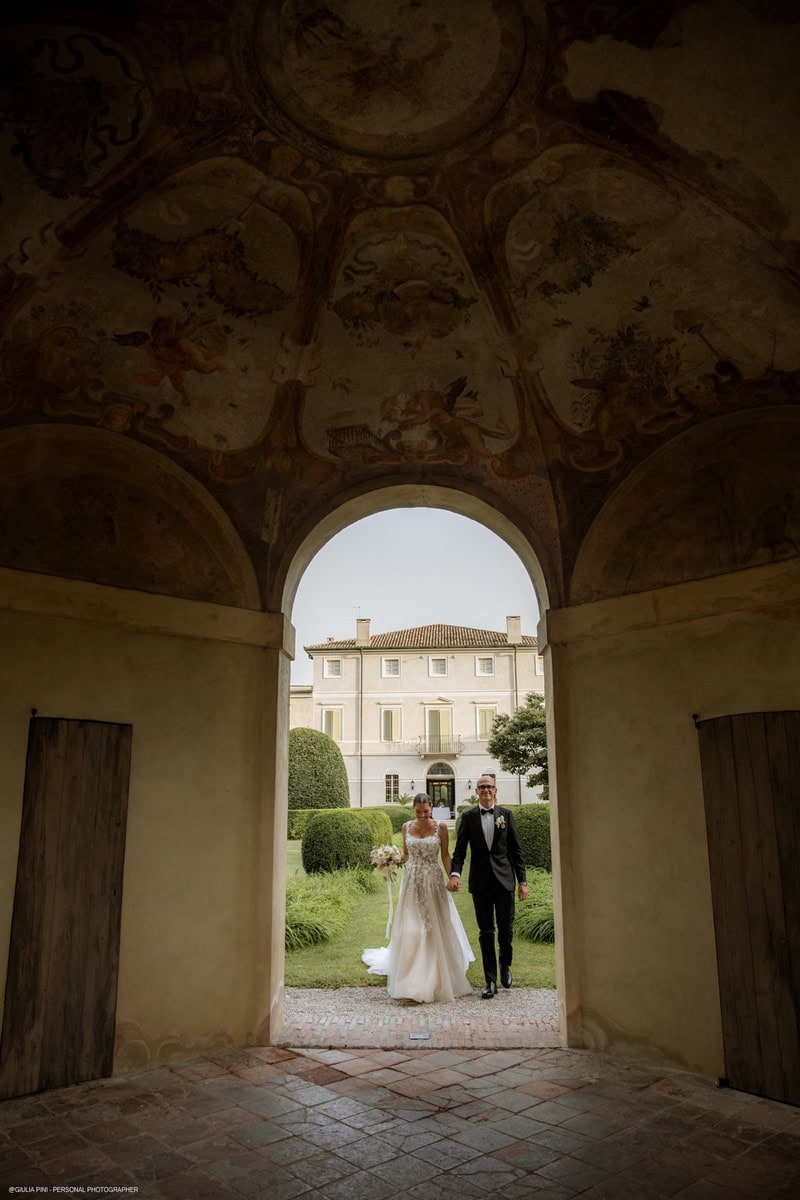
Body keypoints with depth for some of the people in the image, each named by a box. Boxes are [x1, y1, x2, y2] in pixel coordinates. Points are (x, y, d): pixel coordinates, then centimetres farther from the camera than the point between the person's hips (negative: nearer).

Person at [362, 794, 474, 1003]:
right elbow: (406, 855, 12)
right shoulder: (407, 827, 4)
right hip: (412, 882, 2)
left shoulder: (441, 827, -3)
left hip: (434, 881, -2)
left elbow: (445, 855, 1)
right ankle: (412, 981, 12)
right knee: (411, 931, 1)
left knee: (436, 929, 1)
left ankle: (437, 979, 16)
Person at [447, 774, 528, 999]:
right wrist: (455, 873, -17)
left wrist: (522, 881, 0)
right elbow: (459, 850, 0)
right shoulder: (468, 816, 2)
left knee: (506, 929, 2)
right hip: (480, 882, 0)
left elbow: (516, 850, 5)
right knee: (486, 933, 5)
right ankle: (491, 981, 14)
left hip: (504, 880, 0)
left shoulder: (506, 814, 4)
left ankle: (505, 966, 31)